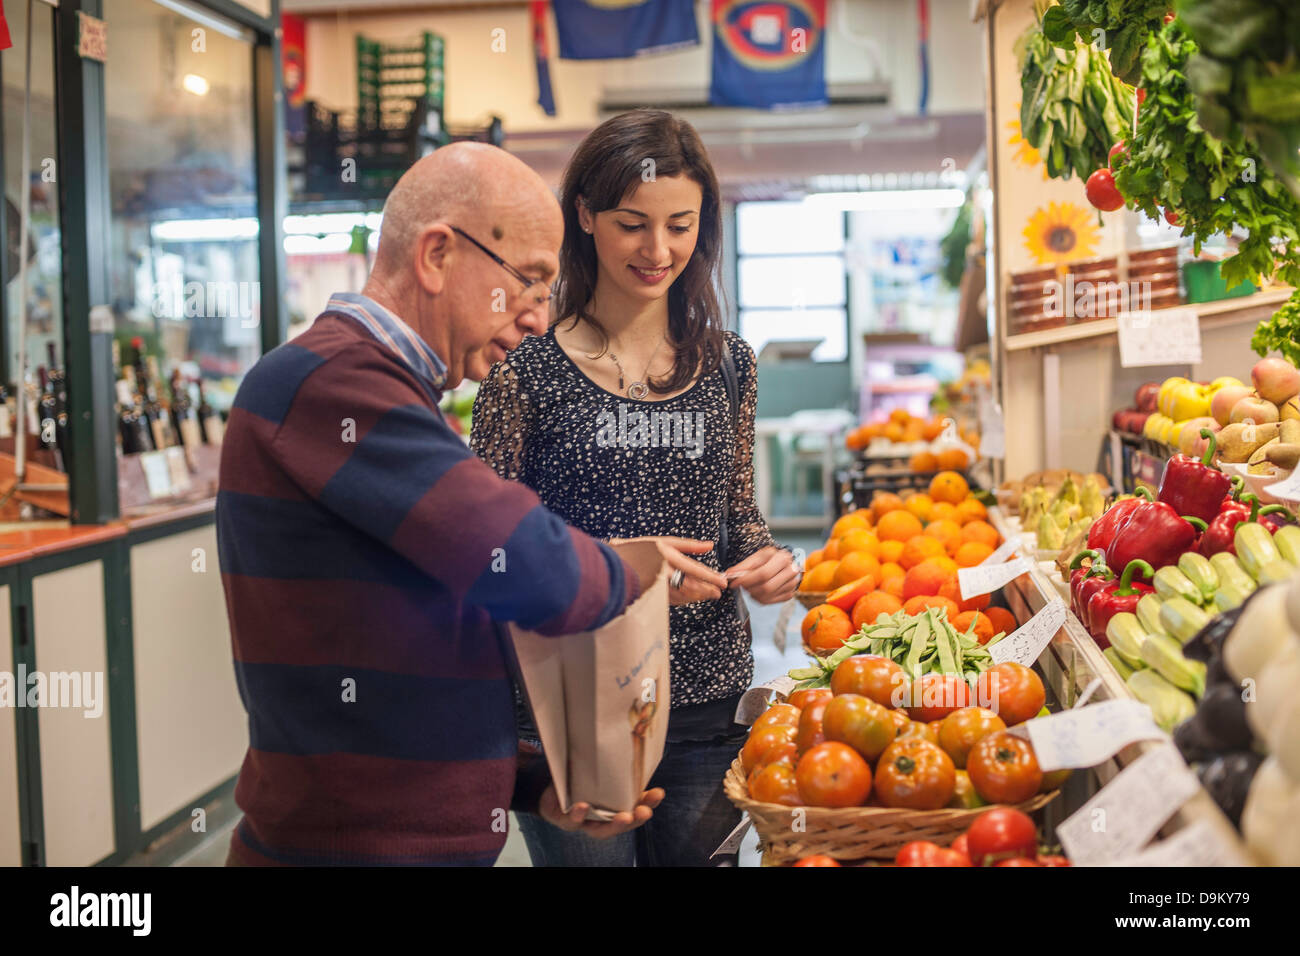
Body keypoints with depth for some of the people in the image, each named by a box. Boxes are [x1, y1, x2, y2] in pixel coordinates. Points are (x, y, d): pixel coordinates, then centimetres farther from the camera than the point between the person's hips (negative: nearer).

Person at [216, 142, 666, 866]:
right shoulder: (327, 381, -18)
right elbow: (536, 574, -25)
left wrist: (533, 786, 6)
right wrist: (632, 574, -4)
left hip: (435, 837, 9)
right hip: (352, 843, -9)